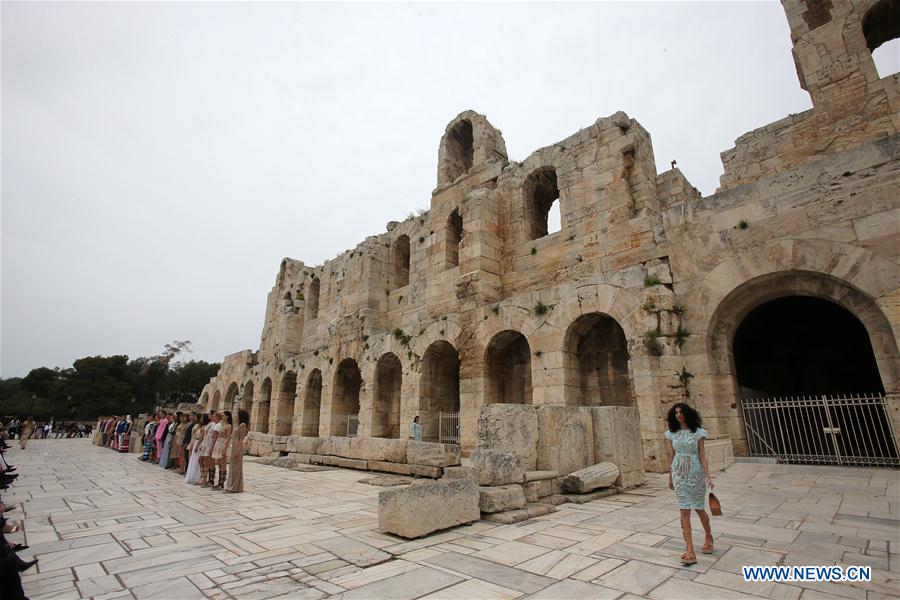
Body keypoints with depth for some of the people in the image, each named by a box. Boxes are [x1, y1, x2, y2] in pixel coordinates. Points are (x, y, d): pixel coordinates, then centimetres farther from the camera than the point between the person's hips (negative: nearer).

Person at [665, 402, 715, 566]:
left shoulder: (697, 432, -3)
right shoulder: (672, 433, 4)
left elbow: (702, 455, -4)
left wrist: (708, 477, -10)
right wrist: (670, 477, 12)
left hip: (695, 472, -2)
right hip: (679, 473, 2)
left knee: (699, 509, 12)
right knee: (684, 511, -3)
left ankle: (709, 537, 42)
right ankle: (690, 552, -1)